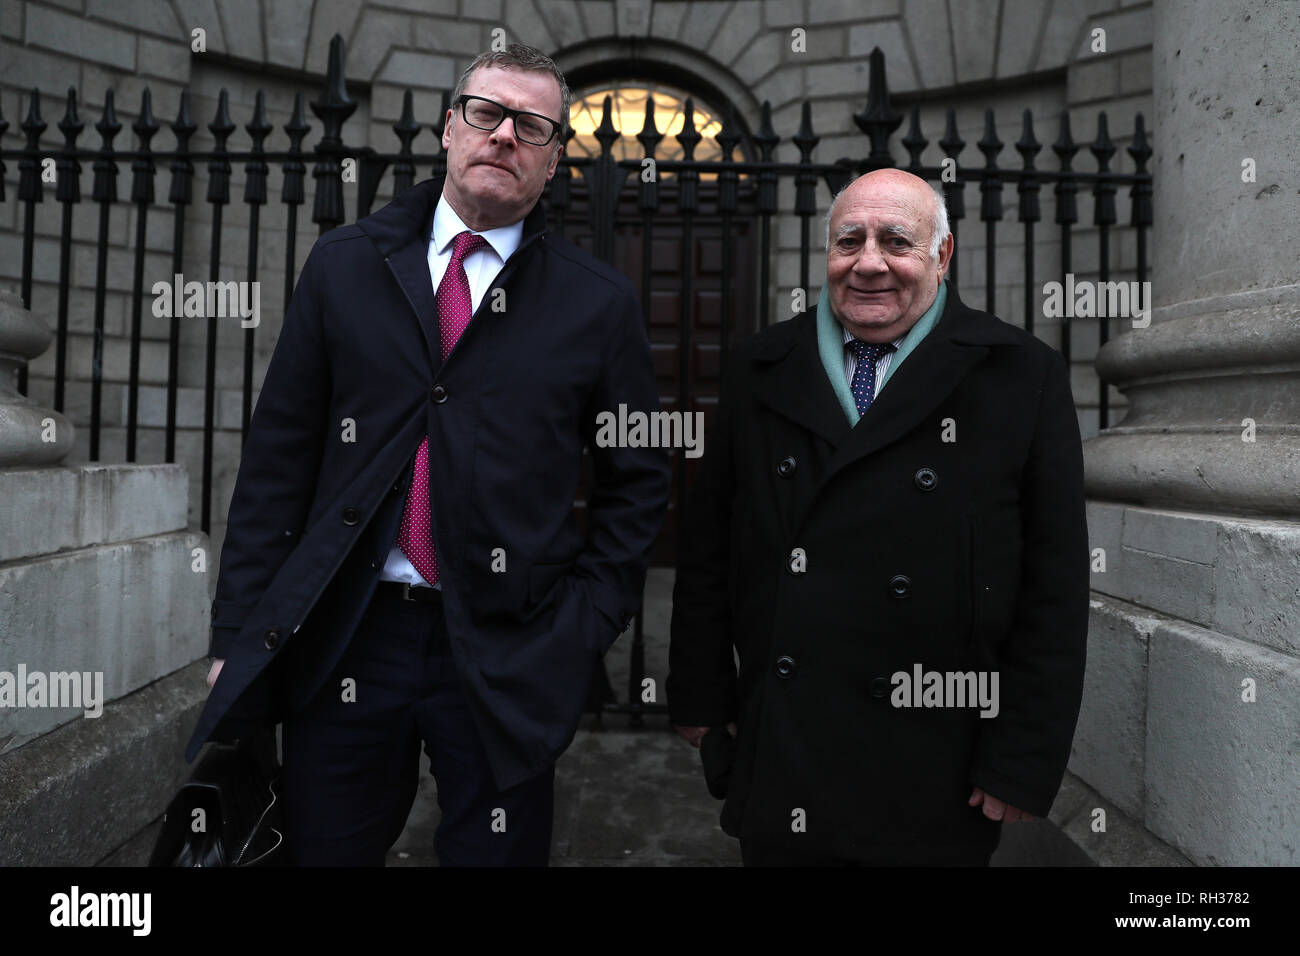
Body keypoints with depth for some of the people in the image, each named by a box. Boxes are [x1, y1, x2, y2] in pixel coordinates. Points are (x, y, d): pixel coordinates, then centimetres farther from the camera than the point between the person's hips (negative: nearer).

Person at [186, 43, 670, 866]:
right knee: (324, 851, 15)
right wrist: (241, 631, 2)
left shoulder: (600, 302, 1)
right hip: (340, 641, 2)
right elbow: (280, 453, 4)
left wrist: (588, 625, -3)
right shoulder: (343, 265, 5)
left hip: (507, 655, -1)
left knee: (498, 851, 13)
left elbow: (639, 480, 4)